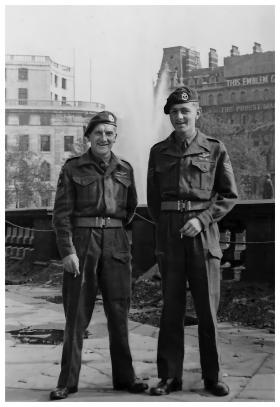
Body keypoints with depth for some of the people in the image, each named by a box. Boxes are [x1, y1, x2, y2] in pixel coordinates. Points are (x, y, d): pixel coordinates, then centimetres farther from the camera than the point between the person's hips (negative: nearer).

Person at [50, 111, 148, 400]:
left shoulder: (124, 169, 9)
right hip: (81, 245, -2)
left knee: (118, 311, 6)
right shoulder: (73, 168, 1)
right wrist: (67, 251, -12)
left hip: (115, 244, 3)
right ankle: (67, 381, 11)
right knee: (76, 313, 2)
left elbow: (130, 208, 22)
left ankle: (124, 376, 18)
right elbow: (61, 213, -4)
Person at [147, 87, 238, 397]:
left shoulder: (215, 149, 2)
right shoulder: (158, 151, 9)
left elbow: (230, 195, 2)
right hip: (168, 235, 2)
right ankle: (170, 376, 15)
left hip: (203, 233, -1)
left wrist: (202, 219, -9)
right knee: (171, 308, 5)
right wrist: (165, 226, 6)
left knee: (208, 308, 4)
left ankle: (212, 377, 17)